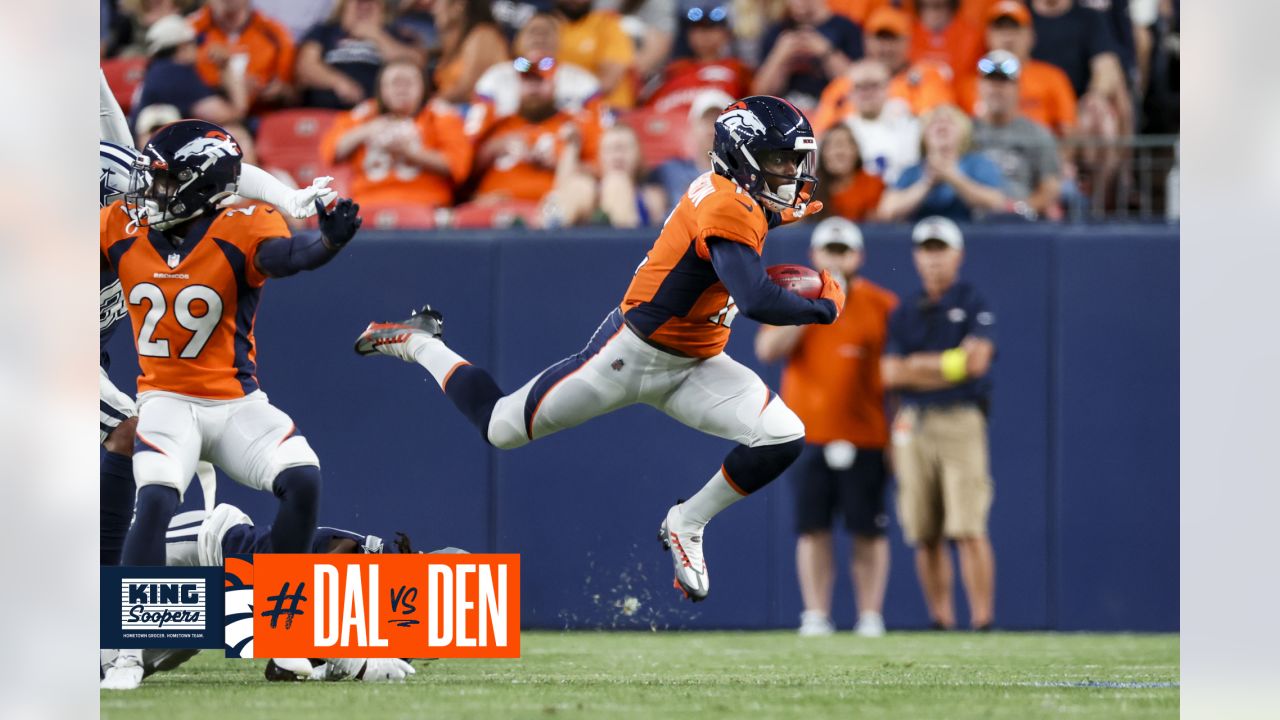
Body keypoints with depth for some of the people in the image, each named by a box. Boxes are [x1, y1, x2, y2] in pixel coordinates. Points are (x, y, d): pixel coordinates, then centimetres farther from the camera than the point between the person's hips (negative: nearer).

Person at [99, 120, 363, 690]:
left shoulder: (242, 228, -12)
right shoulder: (121, 226, 0)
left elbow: (283, 255, -34)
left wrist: (328, 241, -54)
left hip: (235, 401, -1)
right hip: (165, 401, 1)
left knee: (302, 479, -20)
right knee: (155, 499, -24)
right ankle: (127, 651, -18)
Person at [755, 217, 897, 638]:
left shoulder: (882, 305, 5)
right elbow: (767, 350, -5)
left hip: (865, 439, -1)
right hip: (809, 435, 1)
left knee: (869, 531, -1)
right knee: (812, 528, 0)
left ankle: (871, 615, 4)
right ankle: (815, 615, 4)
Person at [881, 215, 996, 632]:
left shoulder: (974, 305, 4)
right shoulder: (904, 312, 14)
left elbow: (975, 360, -11)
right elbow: (889, 374, 3)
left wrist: (917, 364, -3)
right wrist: (946, 369, -6)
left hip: (961, 423, -4)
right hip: (913, 425, 4)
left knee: (969, 531, -12)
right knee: (925, 536, 2)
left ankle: (983, 621, -13)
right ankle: (940, 622, 8)